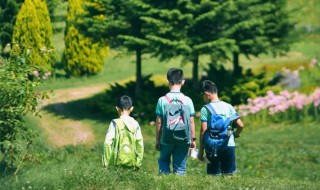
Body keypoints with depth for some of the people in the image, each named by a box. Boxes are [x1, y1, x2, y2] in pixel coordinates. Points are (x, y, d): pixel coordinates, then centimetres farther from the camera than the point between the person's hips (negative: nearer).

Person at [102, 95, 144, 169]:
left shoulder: (115, 123, -7)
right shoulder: (135, 124, 2)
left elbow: (107, 143, -10)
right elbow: (140, 144, 4)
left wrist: (106, 162, -4)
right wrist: (138, 163, 12)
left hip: (117, 161, -3)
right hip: (131, 163, 3)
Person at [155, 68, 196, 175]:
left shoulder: (162, 100, -7)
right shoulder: (187, 100, -5)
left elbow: (159, 122, -4)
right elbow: (191, 122, -2)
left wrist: (157, 140, 6)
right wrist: (193, 139, 10)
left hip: (167, 138, 0)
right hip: (184, 139, 0)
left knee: (163, 161, 20)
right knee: (180, 167, 8)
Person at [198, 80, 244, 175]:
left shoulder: (205, 109, -5)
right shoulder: (228, 107, 6)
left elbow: (203, 131, -9)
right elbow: (240, 125, 3)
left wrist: (201, 151, -3)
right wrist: (236, 134, 25)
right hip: (229, 146, 3)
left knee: (214, 175, 4)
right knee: (229, 175, 10)